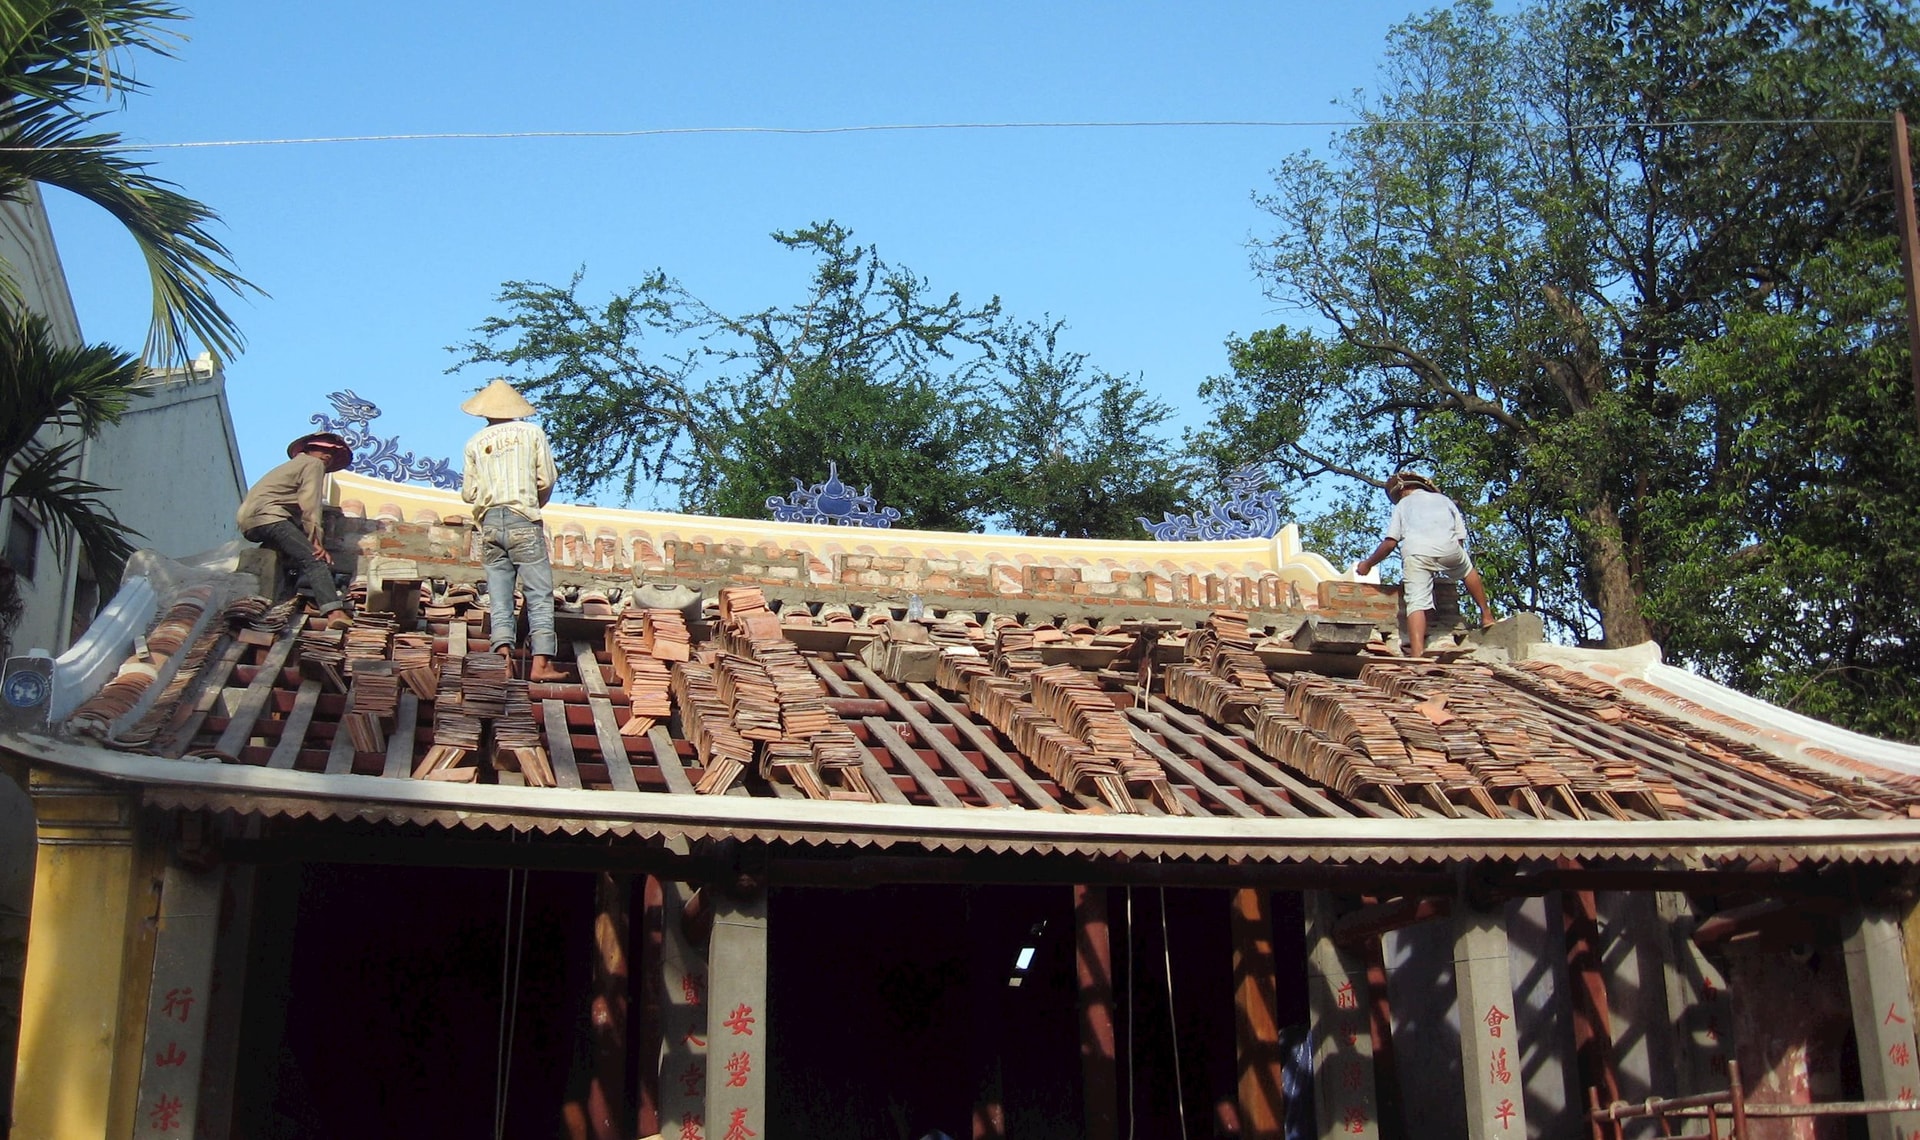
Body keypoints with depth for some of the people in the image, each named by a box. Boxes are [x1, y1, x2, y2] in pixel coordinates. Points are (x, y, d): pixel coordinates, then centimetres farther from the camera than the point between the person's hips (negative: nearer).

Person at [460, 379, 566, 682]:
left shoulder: (476, 442, 9)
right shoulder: (532, 432, 4)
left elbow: (468, 493, 10)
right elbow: (547, 480, 3)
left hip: (489, 522, 3)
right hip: (524, 522, -3)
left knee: (499, 594, 6)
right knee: (539, 593, -2)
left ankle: (503, 652, -9)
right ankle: (541, 662, -10)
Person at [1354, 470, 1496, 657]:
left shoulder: (1402, 504, 28)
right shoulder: (1444, 500, 34)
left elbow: (1390, 542, 14)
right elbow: (1461, 538, 24)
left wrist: (1368, 564, 25)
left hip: (1414, 551, -2)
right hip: (1447, 547, 2)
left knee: (1417, 603, -7)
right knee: (1468, 570, 34)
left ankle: (1418, 655, -23)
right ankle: (1486, 615, 34)